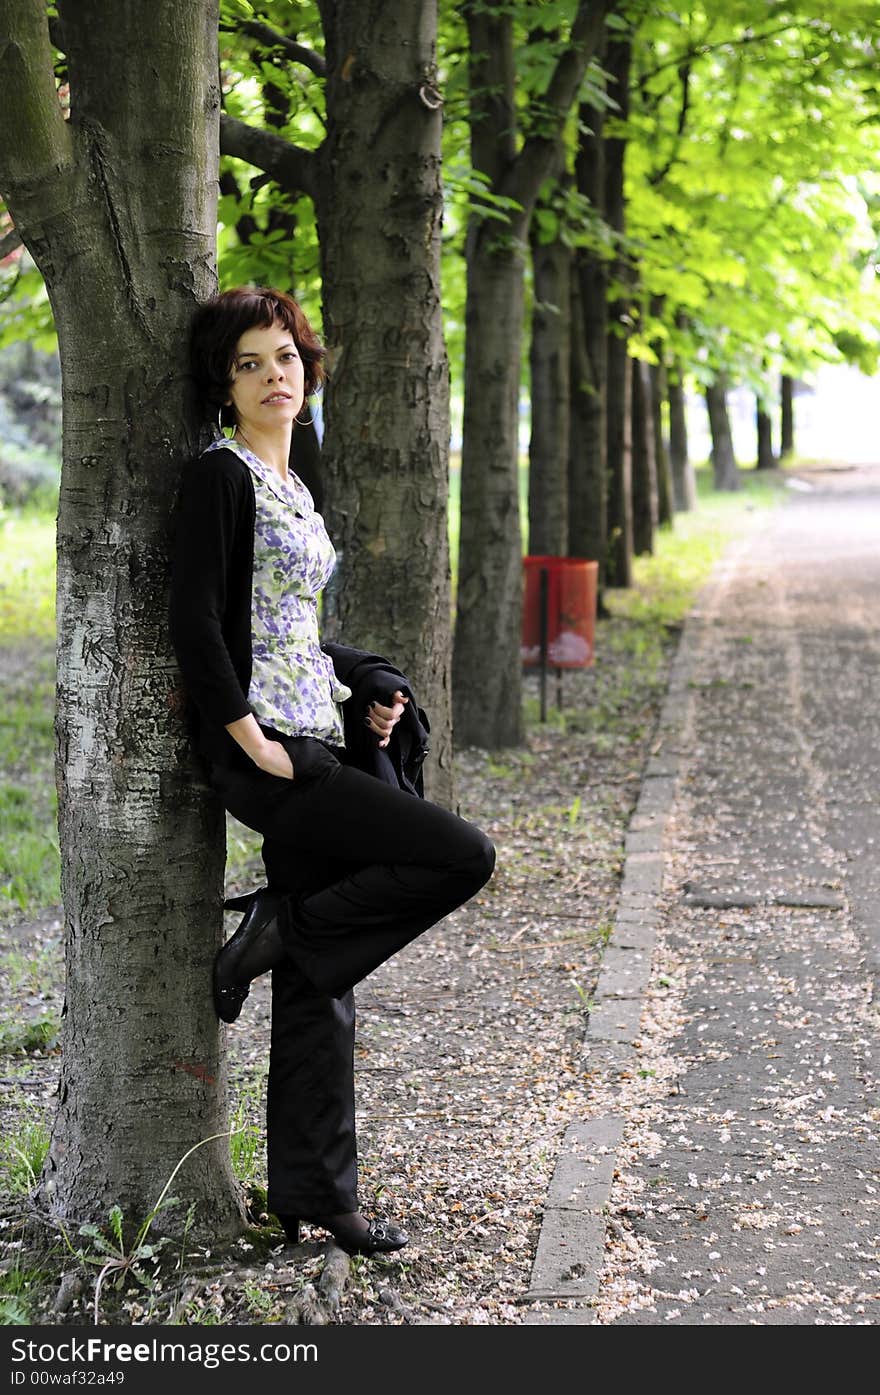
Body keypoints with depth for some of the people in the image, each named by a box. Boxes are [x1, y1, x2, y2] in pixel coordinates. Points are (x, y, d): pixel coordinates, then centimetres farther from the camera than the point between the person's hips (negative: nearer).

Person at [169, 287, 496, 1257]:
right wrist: (253, 741, -19)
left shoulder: (289, 485, 18)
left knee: (320, 984, 9)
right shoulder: (220, 475, -9)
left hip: (311, 742, 8)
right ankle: (273, 934, -3)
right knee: (462, 855, -15)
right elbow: (195, 623, -16)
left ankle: (313, 1193, 16)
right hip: (261, 750, -8)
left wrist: (359, 702, 12)